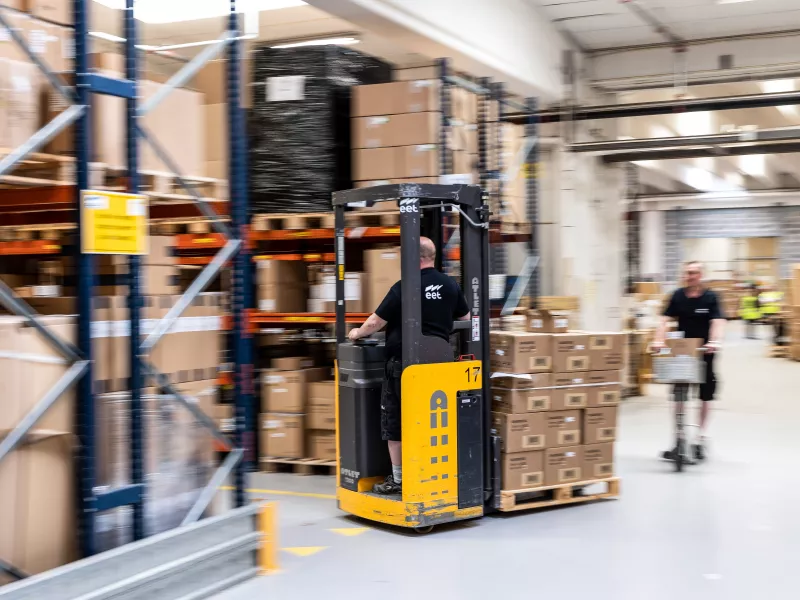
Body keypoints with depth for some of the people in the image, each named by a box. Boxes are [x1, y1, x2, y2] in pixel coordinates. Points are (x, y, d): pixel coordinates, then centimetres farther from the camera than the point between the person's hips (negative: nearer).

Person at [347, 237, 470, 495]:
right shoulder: (451, 285, 3)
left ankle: (398, 480, 8)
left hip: (403, 364, -5)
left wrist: (358, 333, 11)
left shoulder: (403, 287, -14)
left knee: (395, 424, 6)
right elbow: (465, 320, 16)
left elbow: (376, 322, -9)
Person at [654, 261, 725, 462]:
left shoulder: (710, 297, -6)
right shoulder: (678, 296, 0)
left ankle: (701, 440, 21)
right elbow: (665, 320, -5)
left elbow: (717, 322, -18)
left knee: (705, 397, 8)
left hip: (704, 352, -1)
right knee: (679, 398, 0)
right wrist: (659, 340, -21)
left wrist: (715, 342, -36)